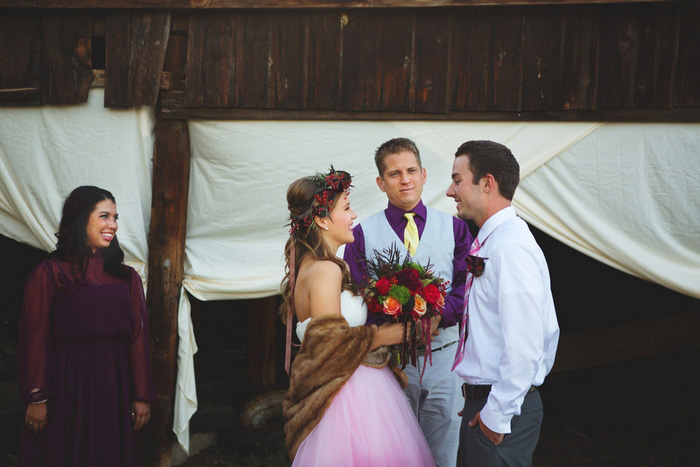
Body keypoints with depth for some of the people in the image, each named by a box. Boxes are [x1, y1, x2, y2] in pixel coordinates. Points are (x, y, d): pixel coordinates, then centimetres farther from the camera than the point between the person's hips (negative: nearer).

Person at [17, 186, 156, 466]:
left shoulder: (126, 277, 8)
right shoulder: (49, 273, -3)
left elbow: (138, 338, 6)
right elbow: (35, 338, -5)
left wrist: (142, 397, 2)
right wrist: (36, 399, -9)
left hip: (113, 388, 4)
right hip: (66, 387, -4)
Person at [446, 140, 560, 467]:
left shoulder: (510, 247, -20)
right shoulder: (495, 241, 11)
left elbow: (524, 346, -25)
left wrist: (497, 414, -18)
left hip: (500, 414, -9)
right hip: (483, 400, 9)